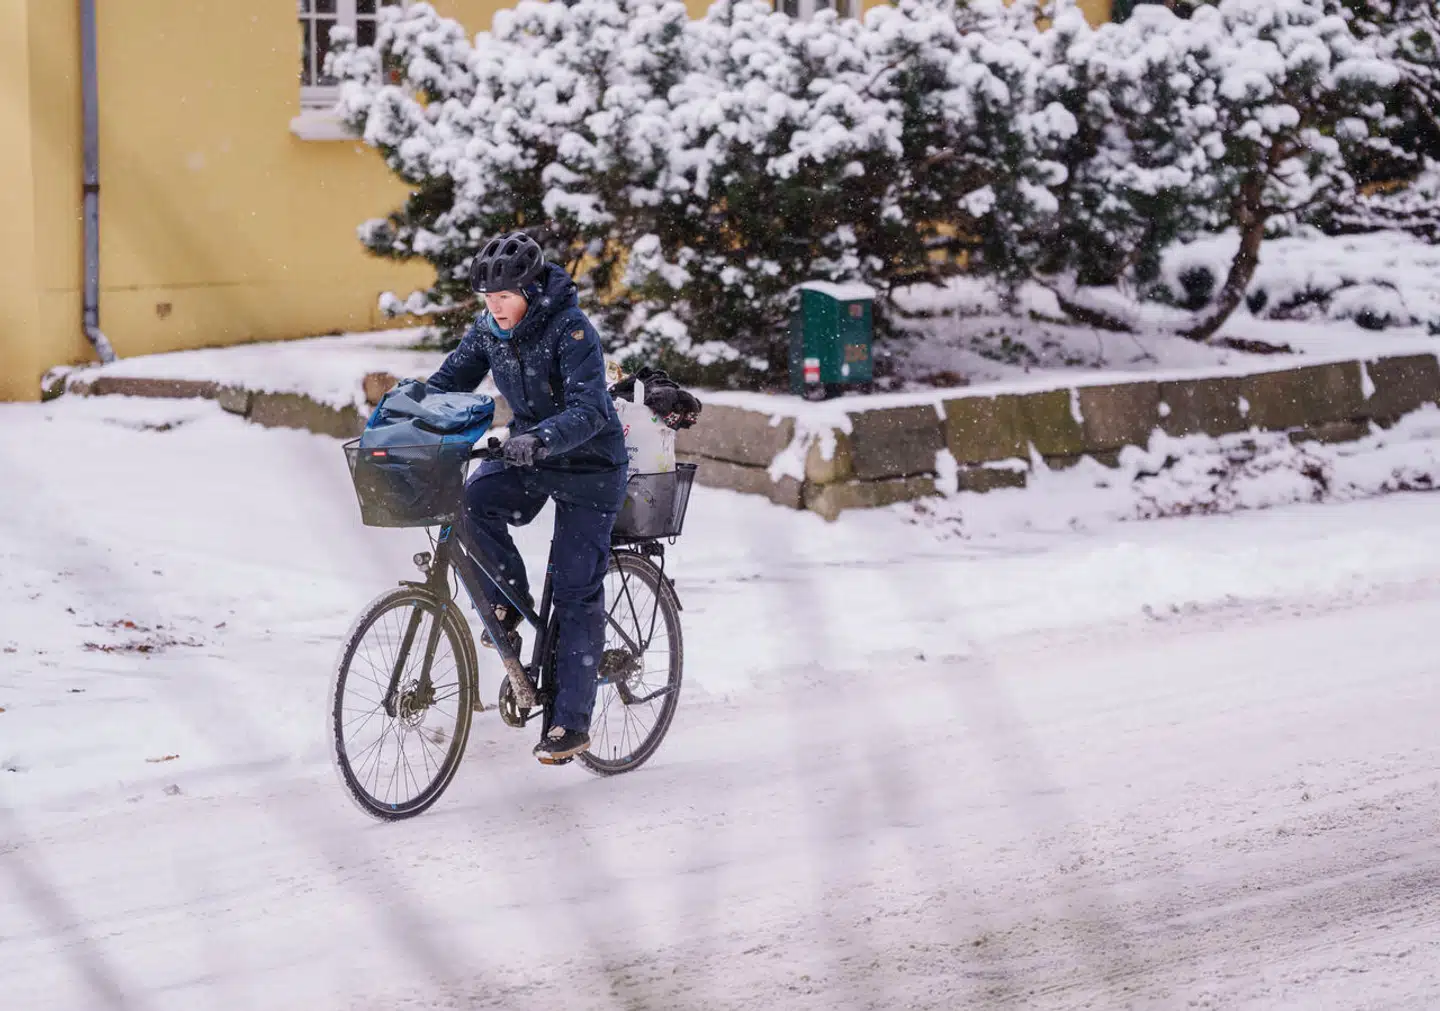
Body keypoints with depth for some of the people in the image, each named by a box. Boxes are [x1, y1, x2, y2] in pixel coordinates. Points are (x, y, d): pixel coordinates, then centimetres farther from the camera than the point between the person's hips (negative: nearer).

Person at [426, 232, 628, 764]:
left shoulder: (571, 330, -24)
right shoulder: (488, 330, -4)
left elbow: (590, 410, -33)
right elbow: (447, 382, 1)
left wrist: (542, 437, -50)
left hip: (588, 466, -5)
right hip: (529, 457, 6)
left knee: (576, 592, -5)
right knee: (475, 500, -26)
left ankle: (571, 722, 0)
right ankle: (508, 602, -3)